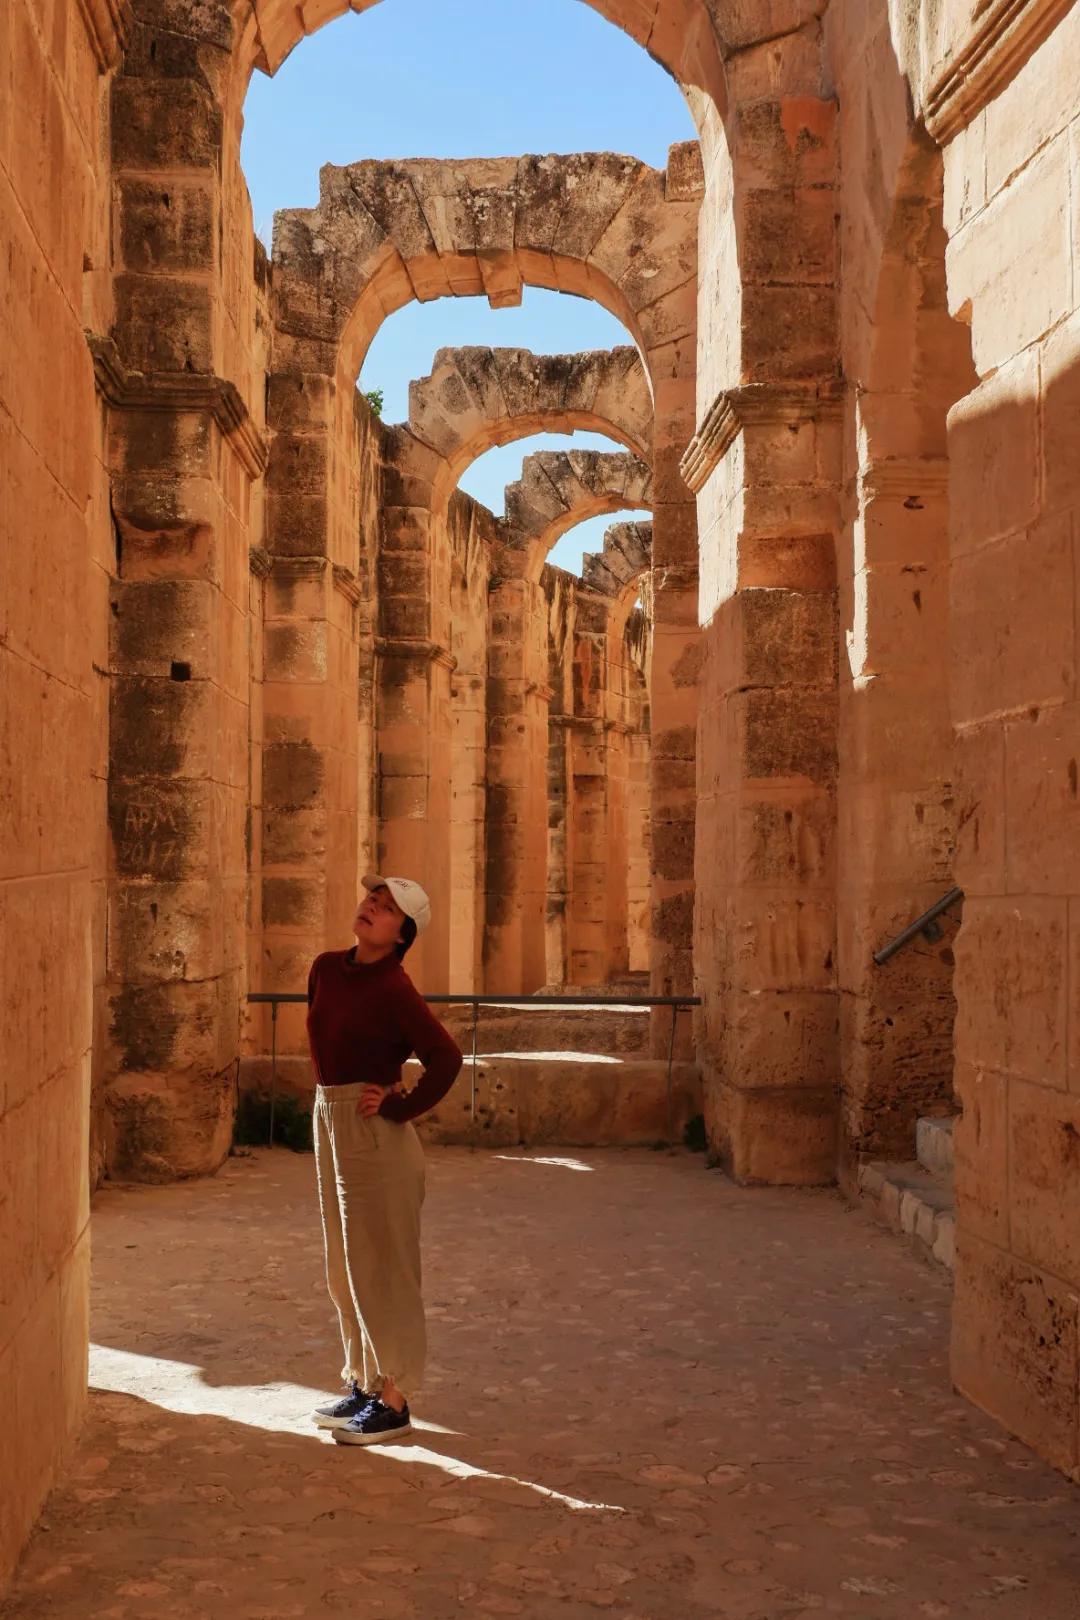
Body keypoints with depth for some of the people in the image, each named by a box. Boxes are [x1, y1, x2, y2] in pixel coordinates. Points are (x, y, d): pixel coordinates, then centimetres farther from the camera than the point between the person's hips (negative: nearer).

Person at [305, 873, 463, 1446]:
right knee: (344, 1269, 16)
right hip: (329, 1120, 8)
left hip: (374, 1134, -8)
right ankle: (362, 1383, 29)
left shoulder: (393, 989, -16)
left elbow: (446, 1057, -19)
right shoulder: (326, 969, 6)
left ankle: (393, 1402, 9)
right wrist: (329, 1094, 14)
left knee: (378, 1268, -1)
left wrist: (400, 1107, -15)